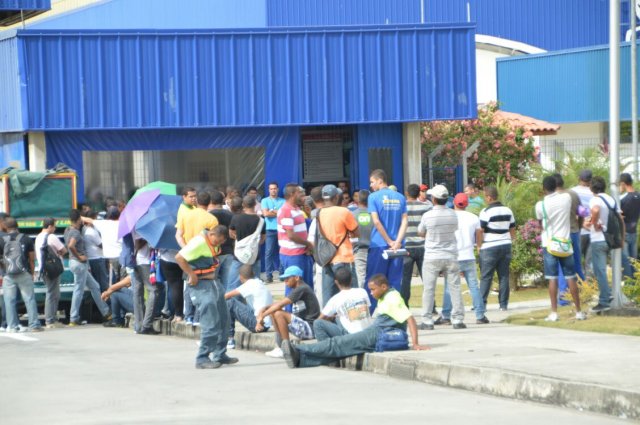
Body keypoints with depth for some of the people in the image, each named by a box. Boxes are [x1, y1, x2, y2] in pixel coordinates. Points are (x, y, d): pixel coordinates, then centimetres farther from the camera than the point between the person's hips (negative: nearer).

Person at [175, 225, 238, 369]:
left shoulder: (212, 244, 10)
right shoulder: (199, 242, -19)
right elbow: (179, 257, -26)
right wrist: (192, 275, -21)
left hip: (214, 283, 10)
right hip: (202, 286, -10)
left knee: (223, 320, 14)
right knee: (210, 325, -11)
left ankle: (220, 355, 24)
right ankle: (202, 359, -6)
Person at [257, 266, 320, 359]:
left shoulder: (302, 289, -16)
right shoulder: (296, 290, 15)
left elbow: (280, 304, -19)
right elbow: (280, 303, 13)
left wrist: (262, 316, -14)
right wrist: (265, 309, -5)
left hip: (310, 328, -10)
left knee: (279, 314, -23)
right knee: (273, 312, 8)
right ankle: (279, 347, 2)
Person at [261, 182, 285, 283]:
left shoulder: (283, 201, 11)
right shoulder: (265, 201, 8)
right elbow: (265, 213, -6)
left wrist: (273, 211, -6)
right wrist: (278, 213, 0)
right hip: (270, 230, -2)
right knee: (269, 252, -5)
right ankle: (269, 275, -6)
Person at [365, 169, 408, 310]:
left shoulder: (374, 197, -5)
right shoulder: (400, 198, 9)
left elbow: (376, 221, -11)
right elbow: (404, 221, 0)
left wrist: (389, 242, -7)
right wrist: (397, 242, -8)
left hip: (379, 244, -4)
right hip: (397, 246, 4)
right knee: (395, 282, 8)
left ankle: (372, 313, -2)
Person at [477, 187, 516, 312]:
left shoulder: (486, 212, -12)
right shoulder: (507, 211, 8)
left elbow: (479, 231, -13)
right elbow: (512, 230, 15)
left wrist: (479, 246, -1)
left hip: (490, 248, -5)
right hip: (505, 246, 5)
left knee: (486, 277, -1)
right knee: (504, 276, 7)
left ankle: (482, 304, -2)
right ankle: (504, 304, 5)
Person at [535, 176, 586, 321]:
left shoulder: (540, 205, -10)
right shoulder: (566, 198, -4)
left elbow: (540, 223, 5)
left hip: (549, 244, -2)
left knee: (553, 279, -2)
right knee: (571, 278, 5)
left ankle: (554, 313, -4)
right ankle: (578, 312, 6)